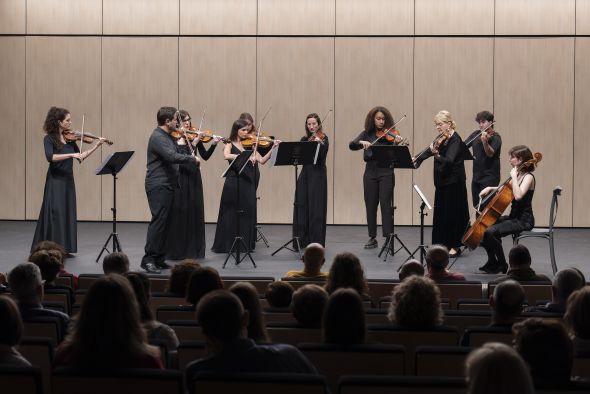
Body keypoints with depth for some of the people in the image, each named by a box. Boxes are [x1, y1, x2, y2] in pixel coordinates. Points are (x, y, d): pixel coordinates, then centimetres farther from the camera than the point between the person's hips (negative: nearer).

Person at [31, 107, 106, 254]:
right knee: (55, 214, -9)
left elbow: (80, 157, 13)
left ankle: (64, 248, 14)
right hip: (55, 181, -7)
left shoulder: (69, 139, 8)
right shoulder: (49, 139, -10)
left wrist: (97, 145, 8)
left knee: (68, 214, 7)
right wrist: (71, 154, -32)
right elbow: (50, 157, -26)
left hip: (68, 180, 7)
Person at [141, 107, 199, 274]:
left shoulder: (168, 136, 17)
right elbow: (172, 157, -27)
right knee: (158, 221, -13)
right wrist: (192, 159, -17)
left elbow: (175, 155, 17)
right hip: (158, 186, -10)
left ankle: (159, 259, 13)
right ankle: (148, 260, -12)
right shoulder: (158, 137, -15)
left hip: (167, 186, 10)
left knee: (164, 222, 9)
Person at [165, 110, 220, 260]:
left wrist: (213, 145, -14)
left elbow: (205, 156, 2)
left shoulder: (194, 137, 6)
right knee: (179, 213, -2)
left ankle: (193, 248, 14)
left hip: (193, 179, 4)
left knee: (195, 213, 6)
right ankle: (176, 250, 5)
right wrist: (193, 145, -23)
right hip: (179, 179, -4)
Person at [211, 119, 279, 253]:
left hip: (248, 183, 4)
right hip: (233, 183, -4)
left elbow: (262, 160, 5)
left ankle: (246, 244, 12)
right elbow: (227, 156, -21)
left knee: (248, 214, 5)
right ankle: (226, 245, 7)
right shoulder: (230, 145, 1)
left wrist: (273, 148, -7)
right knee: (231, 214, 0)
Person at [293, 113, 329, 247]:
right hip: (305, 174, 5)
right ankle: (302, 240, 11)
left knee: (316, 209, -4)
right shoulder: (304, 139, 13)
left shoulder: (323, 139, -3)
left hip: (318, 176, -5)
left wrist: (319, 143, -33)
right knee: (301, 206, 3)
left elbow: (322, 156, -17)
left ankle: (317, 242, 0)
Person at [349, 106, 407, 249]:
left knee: (386, 205, -9)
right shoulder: (367, 133, 8)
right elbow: (351, 145, -3)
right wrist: (361, 142, -23)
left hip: (386, 172, -3)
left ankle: (388, 238, -9)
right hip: (370, 172, 3)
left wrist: (397, 144, -31)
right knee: (370, 205, 6)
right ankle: (372, 238, 15)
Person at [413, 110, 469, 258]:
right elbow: (428, 151, 16)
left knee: (452, 213, -2)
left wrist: (436, 155, -45)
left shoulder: (455, 140, -16)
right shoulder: (441, 139, 8)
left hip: (453, 183, -8)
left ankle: (455, 246, 6)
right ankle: (443, 243, 18)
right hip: (442, 181, 8)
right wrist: (416, 158, 2)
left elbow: (449, 160, -29)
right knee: (440, 213, 10)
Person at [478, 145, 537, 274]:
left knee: (490, 232, -26)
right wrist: (490, 188, 12)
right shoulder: (518, 175, 11)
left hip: (523, 220, -10)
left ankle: (502, 265, -9)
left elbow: (518, 195, -32)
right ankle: (492, 261, 23)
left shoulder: (528, 177, -15)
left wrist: (514, 176, -24)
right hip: (514, 217, 10)